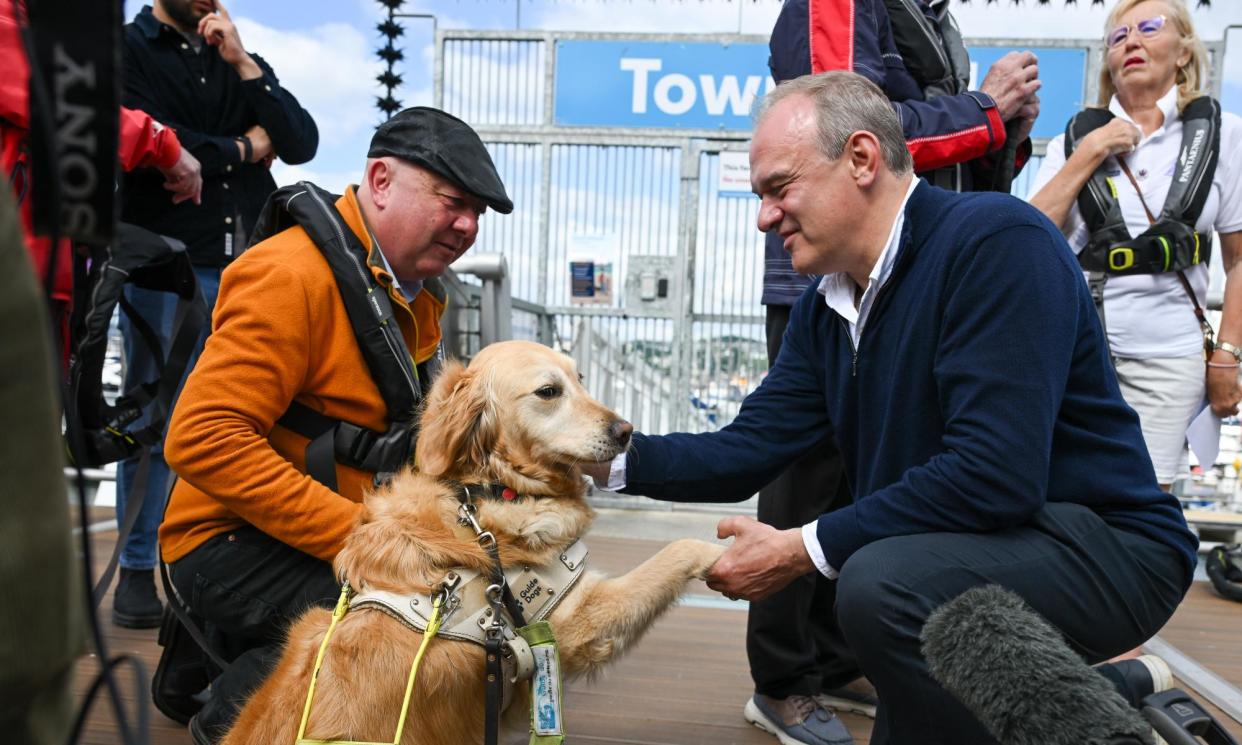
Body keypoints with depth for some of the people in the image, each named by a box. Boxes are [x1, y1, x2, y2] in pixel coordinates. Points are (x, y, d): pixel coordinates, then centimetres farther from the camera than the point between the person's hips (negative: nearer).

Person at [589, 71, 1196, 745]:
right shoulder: (824, 308, 4)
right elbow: (747, 450, 1)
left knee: (881, 583, -33)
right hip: (948, 557, 8)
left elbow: (995, 474, -31)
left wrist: (803, 549, -25)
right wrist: (609, 457, -10)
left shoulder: (996, 242, -23)